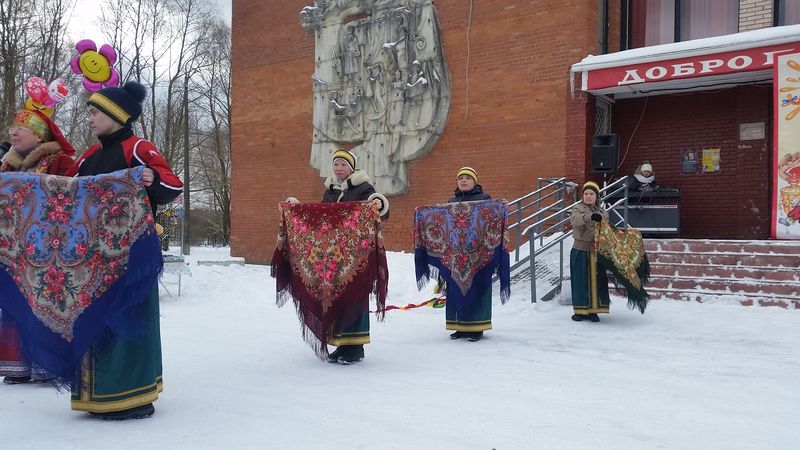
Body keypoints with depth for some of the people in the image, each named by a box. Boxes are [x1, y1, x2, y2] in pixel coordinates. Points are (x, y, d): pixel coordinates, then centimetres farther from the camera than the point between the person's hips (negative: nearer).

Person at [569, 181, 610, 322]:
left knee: (597, 280, 5)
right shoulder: (578, 208, -1)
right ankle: (581, 310, 10)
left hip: (597, 252, 4)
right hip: (581, 251, -4)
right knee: (581, 280, 1)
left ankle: (593, 310, 14)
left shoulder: (602, 212, 14)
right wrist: (590, 217, -42)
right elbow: (575, 220, -24)